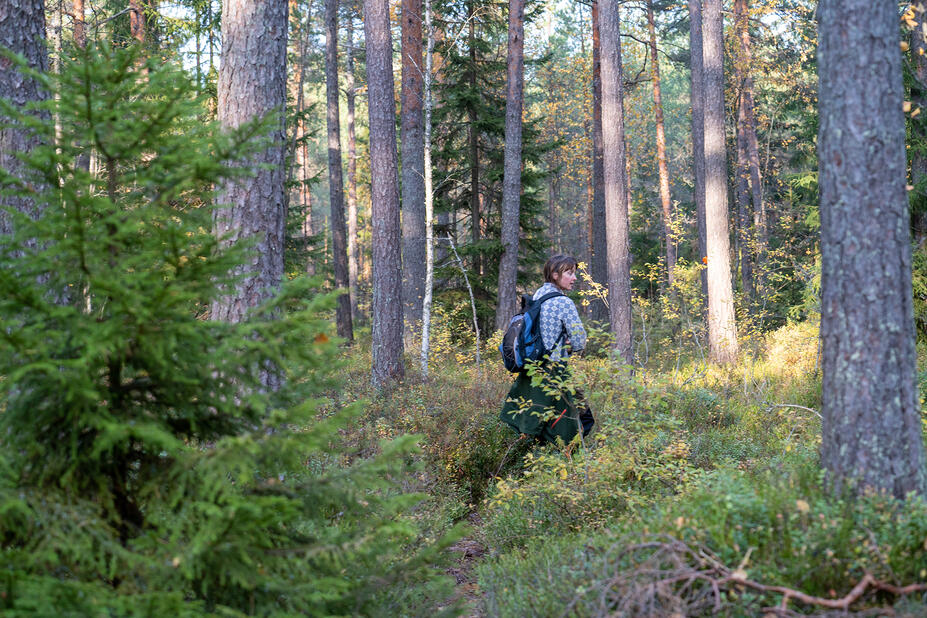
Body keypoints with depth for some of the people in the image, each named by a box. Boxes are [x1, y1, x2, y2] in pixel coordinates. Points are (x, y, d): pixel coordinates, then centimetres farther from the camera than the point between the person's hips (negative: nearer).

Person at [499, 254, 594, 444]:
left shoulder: (536, 296, 10)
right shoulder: (563, 303, -14)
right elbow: (579, 341, -12)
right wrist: (569, 349, 9)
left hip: (531, 370, 9)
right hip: (553, 370, -9)